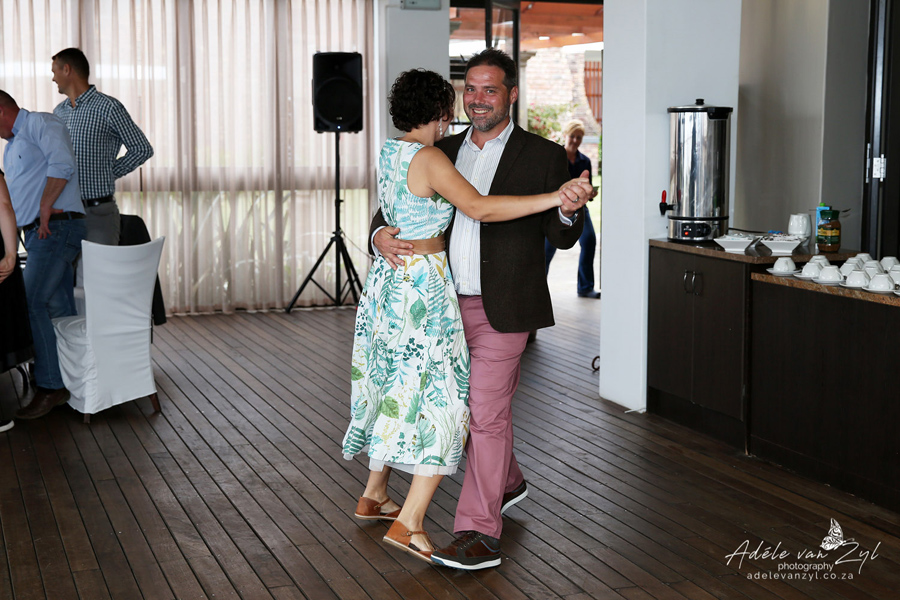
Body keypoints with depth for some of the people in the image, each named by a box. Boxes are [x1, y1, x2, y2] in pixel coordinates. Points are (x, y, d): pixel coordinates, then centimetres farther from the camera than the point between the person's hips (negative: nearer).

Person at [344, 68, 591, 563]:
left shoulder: (389, 153, 10)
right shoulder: (429, 158, -17)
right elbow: (479, 208, -28)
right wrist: (554, 198, -31)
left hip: (389, 278, 9)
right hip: (423, 286, -9)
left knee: (396, 389, 20)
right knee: (442, 398, -5)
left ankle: (374, 496, 32)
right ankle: (409, 523, -7)